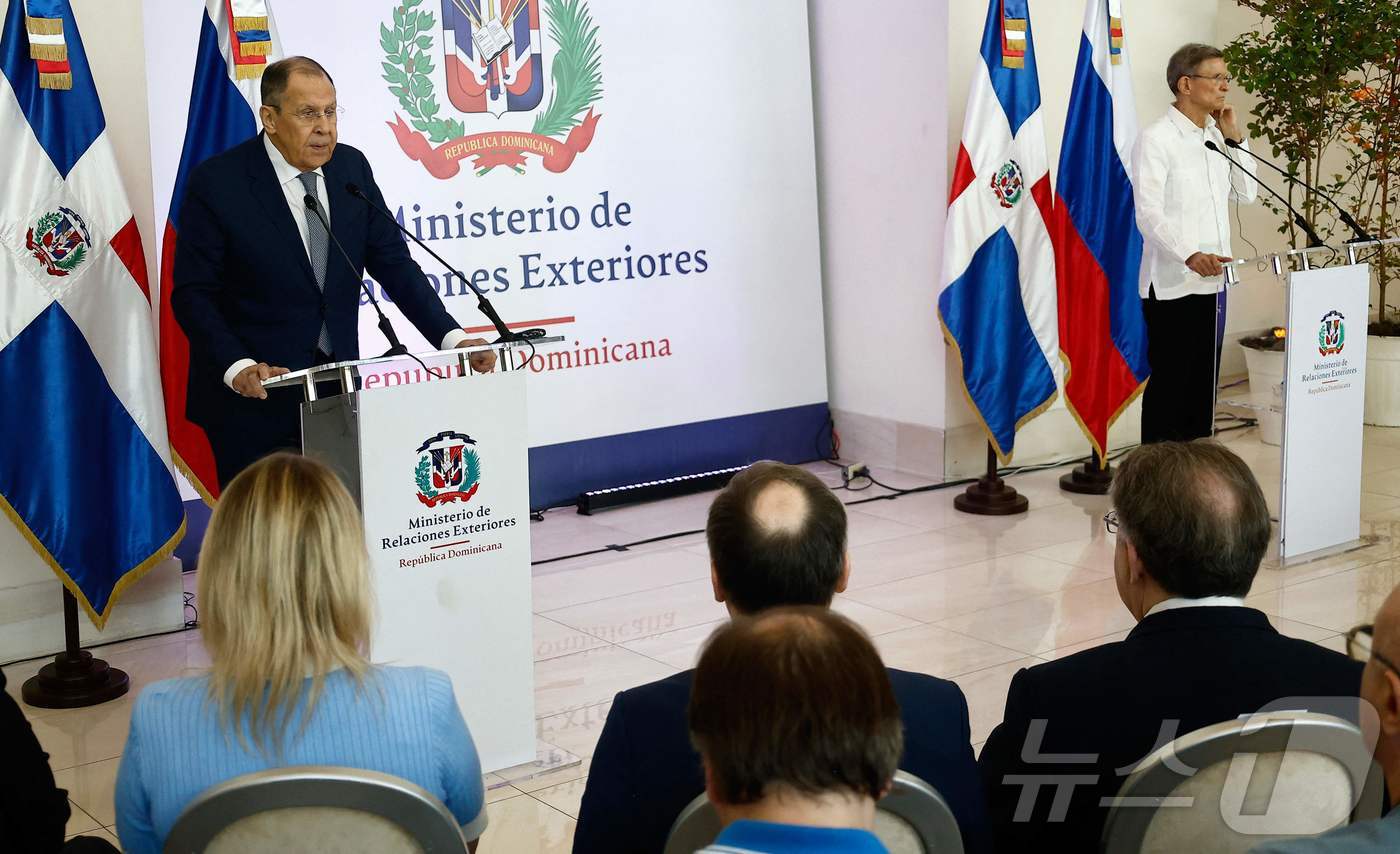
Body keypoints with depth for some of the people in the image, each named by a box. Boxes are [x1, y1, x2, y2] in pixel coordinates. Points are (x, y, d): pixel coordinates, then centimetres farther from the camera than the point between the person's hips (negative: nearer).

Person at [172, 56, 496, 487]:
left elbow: (393, 265, 6)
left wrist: (452, 337, -8)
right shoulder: (217, 182, -11)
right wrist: (237, 368, -26)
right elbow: (193, 294, -10)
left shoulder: (352, 168, 3)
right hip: (252, 400, -4)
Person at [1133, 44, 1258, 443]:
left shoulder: (1217, 137, 15)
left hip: (1211, 282, 7)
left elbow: (1246, 193, 17)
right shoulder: (1156, 139, -10)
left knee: (1205, 383, 11)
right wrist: (1190, 255, -32)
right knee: (1170, 385, -3)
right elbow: (1149, 213, -18)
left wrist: (1235, 137, 7)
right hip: (1171, 285, -7)